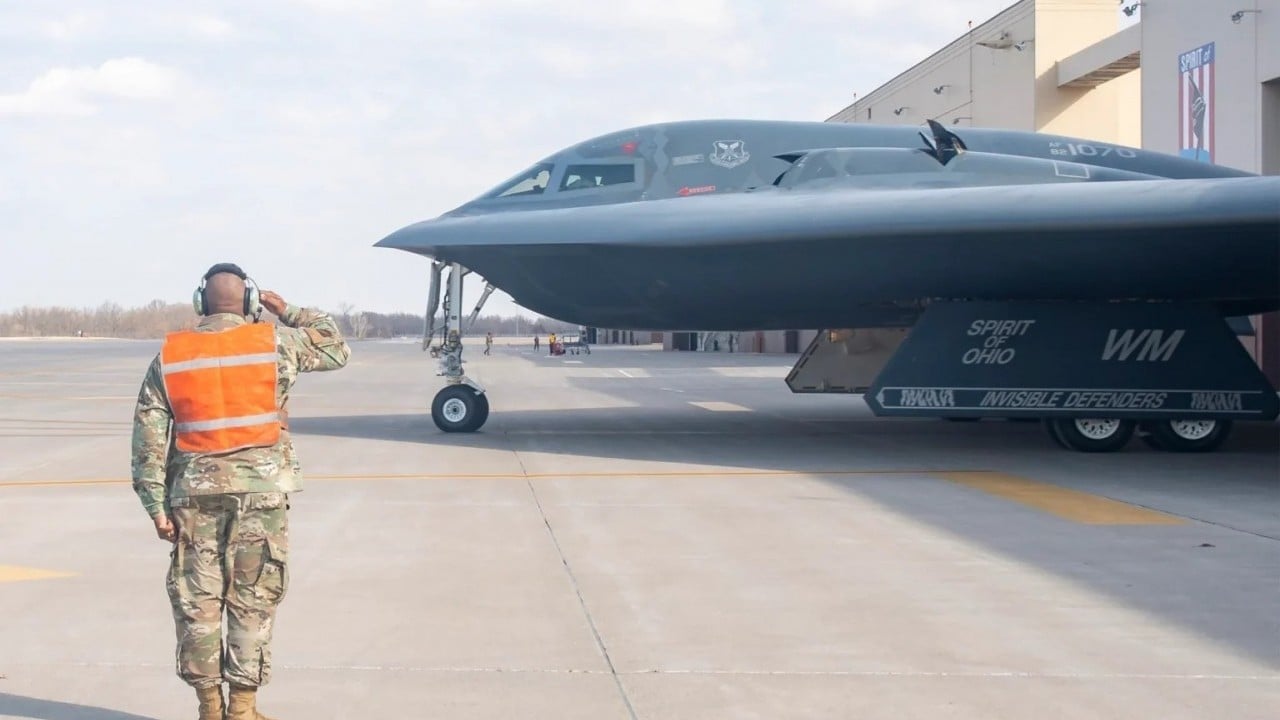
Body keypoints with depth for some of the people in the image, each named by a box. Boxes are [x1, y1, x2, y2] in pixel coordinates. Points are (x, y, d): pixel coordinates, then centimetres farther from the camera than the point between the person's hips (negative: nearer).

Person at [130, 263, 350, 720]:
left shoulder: (170, 355, 4)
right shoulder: (276, 342, -1)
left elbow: (149, 436, 1)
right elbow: (337, 350, 13)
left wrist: (156, 505, 4)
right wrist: (288, 313, 21)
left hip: (196, 492, 2)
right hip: (261, 489, -1)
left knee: (196, 600, 9)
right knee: (253, 600, 5)